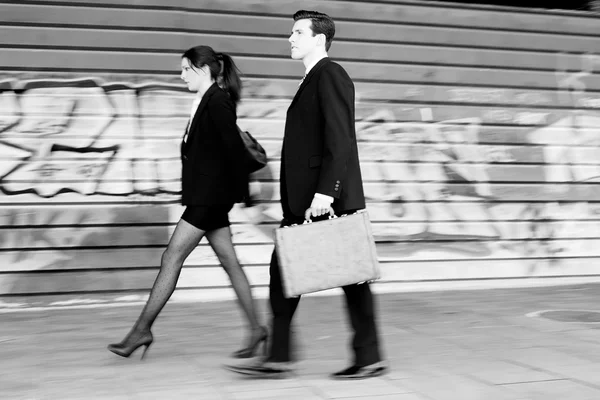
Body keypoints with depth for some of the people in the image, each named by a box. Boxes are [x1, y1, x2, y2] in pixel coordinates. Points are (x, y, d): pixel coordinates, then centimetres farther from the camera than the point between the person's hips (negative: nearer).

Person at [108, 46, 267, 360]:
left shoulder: (218, 102, -13)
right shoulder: (206, 102, 15)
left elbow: (235, 148, -17)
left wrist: (242, 194, -16)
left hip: (211, 195, -10)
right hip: (206, 195, 10)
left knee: (172, 257, -6)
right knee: (229, 262, 10)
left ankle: (142, 329, 1)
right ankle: (256, 329, 16)